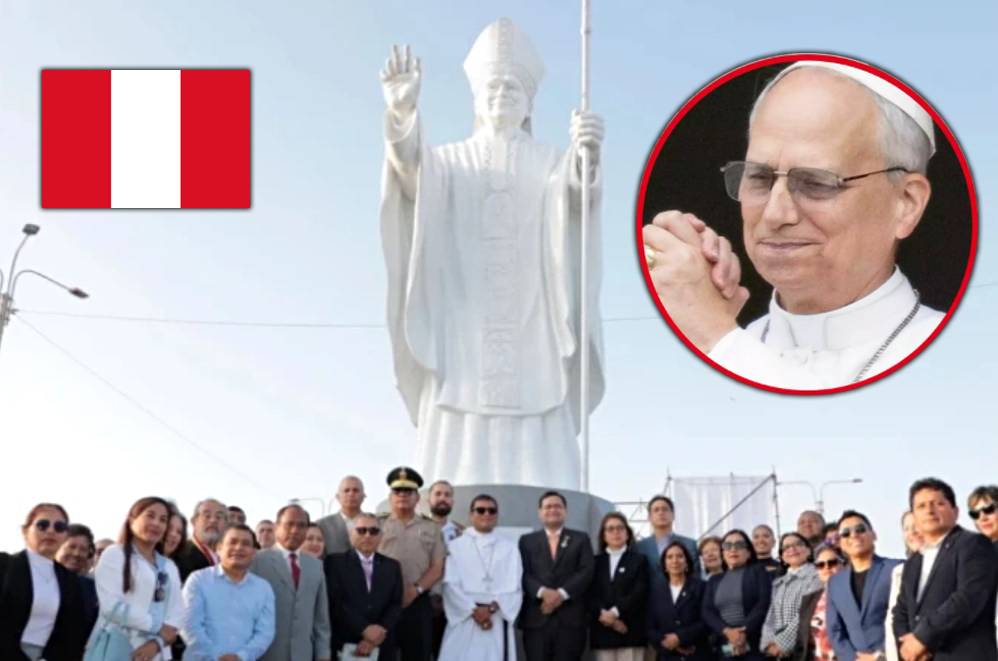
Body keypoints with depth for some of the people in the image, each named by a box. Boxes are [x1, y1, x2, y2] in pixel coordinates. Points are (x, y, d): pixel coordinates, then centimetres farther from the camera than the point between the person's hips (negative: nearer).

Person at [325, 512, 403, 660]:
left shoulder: (392, 566, 16)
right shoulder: (335, 562, 5)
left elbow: (396, 606, 7)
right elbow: (336, 602, -6)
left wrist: (380, 632, -10)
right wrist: (364, 629, -14)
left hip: (382, 649, 3)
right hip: (344, 646, -3)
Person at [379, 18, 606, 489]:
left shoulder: (551, 166, 9)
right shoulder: (448, 163, 10)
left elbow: (578, 192, -15)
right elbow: (410, 171, -14)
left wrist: (588, 155, -40)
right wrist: (402, 111, -36)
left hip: (533, 354, 0)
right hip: (462, 352, 0)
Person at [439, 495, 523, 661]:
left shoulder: (509, 548, 12)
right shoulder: (456, 546, 9)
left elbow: (514, 587, 2)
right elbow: (451, 585, -1)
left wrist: (492, 607, -13)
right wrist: (473, 610, -12)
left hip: (498, 621, 1)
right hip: (464, 620, -1)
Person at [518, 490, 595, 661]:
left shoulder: (580, 539, 14)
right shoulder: (527, 540, 16)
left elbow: (586, 572, 1)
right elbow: (524, 574, 3)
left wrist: (562, 593, -13)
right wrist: (542, 592, -16)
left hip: (570, 618, 0)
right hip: (536, 618, 0)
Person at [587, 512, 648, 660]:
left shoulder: (638, 560, 9)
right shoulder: (596, 562, 16)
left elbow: (639, 592, -4)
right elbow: (590, 594, 4)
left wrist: (615, 612, -14)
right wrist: (603, 614, -13)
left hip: (630, 631, -2)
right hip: (602, 632, 2)